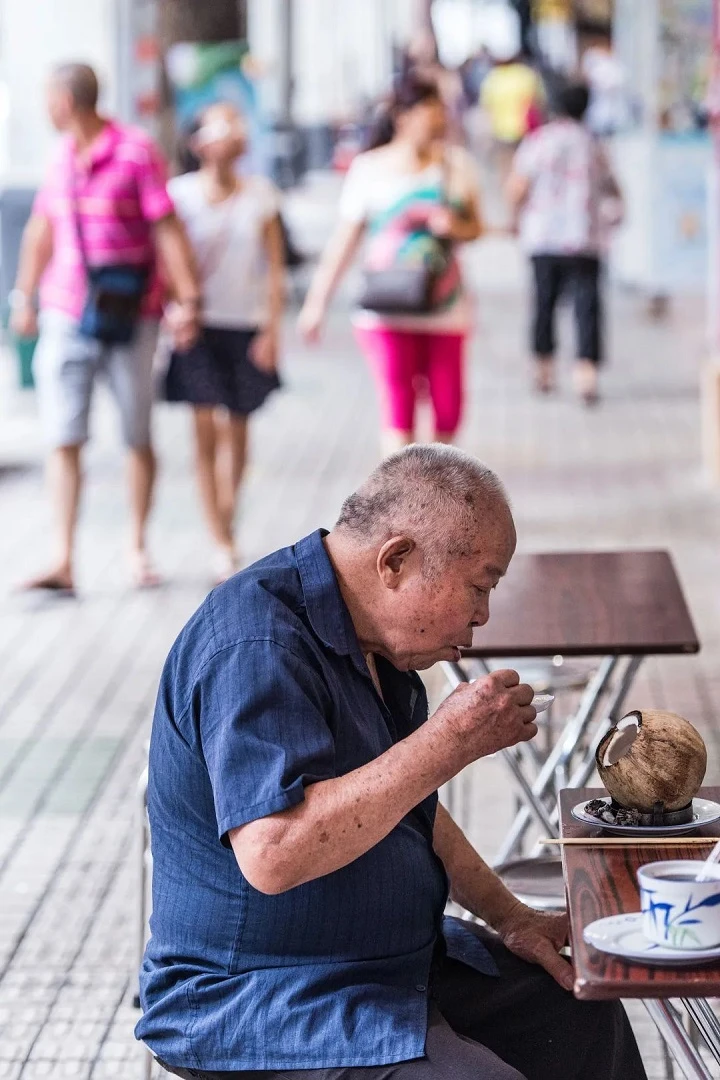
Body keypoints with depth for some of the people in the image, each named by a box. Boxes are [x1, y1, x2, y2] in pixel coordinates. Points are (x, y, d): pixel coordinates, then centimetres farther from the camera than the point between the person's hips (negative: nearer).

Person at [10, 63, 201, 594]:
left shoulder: (136, 151, -9)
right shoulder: (64, 156, 9)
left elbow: (168, 228, -11)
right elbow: (42, 228, 19)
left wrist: (189, 300, -16)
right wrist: (25, 297, 20)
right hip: (66, 319, 4)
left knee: (138, 438, 7)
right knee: (64, 439, -3)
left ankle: (138, 547, 23)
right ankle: (64, 561, -4)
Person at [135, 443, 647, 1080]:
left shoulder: (368, 636, 9)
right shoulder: (256, 648, -25)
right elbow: (274, 853, -37)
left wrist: (506, 915, 13)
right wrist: (452, 741, -31)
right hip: (257, 1005, -10)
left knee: (582, 1014, 15)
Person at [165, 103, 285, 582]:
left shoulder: (260, 195, 1)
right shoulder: (181, 193, -3)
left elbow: (275, 267, 3)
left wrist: (272, 329, -2)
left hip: (246, 326, 2)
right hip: (199, 326, -2)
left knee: (237, 430, 10)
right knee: (206, 430, -6)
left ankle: (228, 518, 33)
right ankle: (223, 546, -3)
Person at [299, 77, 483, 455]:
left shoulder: (456, 162, 6)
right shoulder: (370, 168, -1)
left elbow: (476, 226, 12)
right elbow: (345, 239, 2)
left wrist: (456, 226, -12)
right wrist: (318, 301, 1)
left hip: (445, 308, 3)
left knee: (448, 410, 4)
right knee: (398, 410, -10)